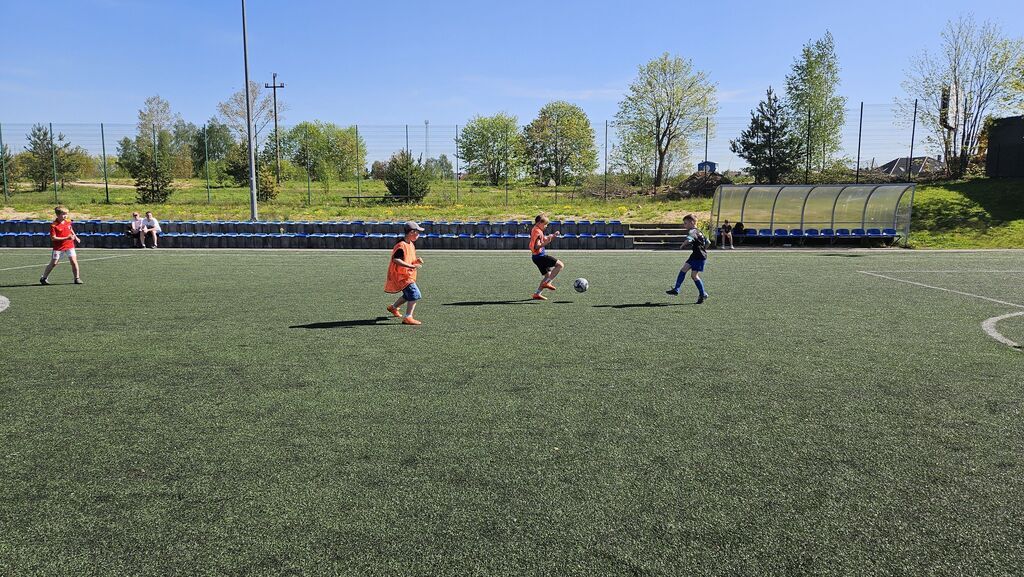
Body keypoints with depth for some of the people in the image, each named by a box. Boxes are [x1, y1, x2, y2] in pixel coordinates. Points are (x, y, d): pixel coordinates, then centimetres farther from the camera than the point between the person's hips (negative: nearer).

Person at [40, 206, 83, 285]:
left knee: (74, 261, -7)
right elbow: (53, 238, -19)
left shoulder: (68, 221, 2)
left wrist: (75, 237, 23)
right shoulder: (53, 225, -15)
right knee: (53, 263, 3)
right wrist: (66, 238, -25)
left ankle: (77, 278, 3)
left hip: (69, 246, 4)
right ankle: (44, 278, 20)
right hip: (58, 247, -4)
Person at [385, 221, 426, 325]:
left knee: (408, 295, 25)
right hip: (401, 276, -10)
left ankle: (393, 307, 45)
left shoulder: (411, 245, 11)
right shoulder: (401, 245, -20)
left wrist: (416, 261, -1)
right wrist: (411, 266, -35)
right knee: (415, 295, -15)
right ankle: (408, 318, -13)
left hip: (407, 275, 10)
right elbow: (396, 260, -30)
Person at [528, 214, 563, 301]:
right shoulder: (538, 232, -15)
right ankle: (547, 283, -15)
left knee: (548, 275, 16)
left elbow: (545, 239, 25)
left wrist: (553, 236, 10)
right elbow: (537, 246, -25)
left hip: (536, 257, 10)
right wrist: (546, 242, -38)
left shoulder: (534, 230, 16)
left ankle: (537, 294, 13)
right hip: (540, 256, -10)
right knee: (560, 265, -13)